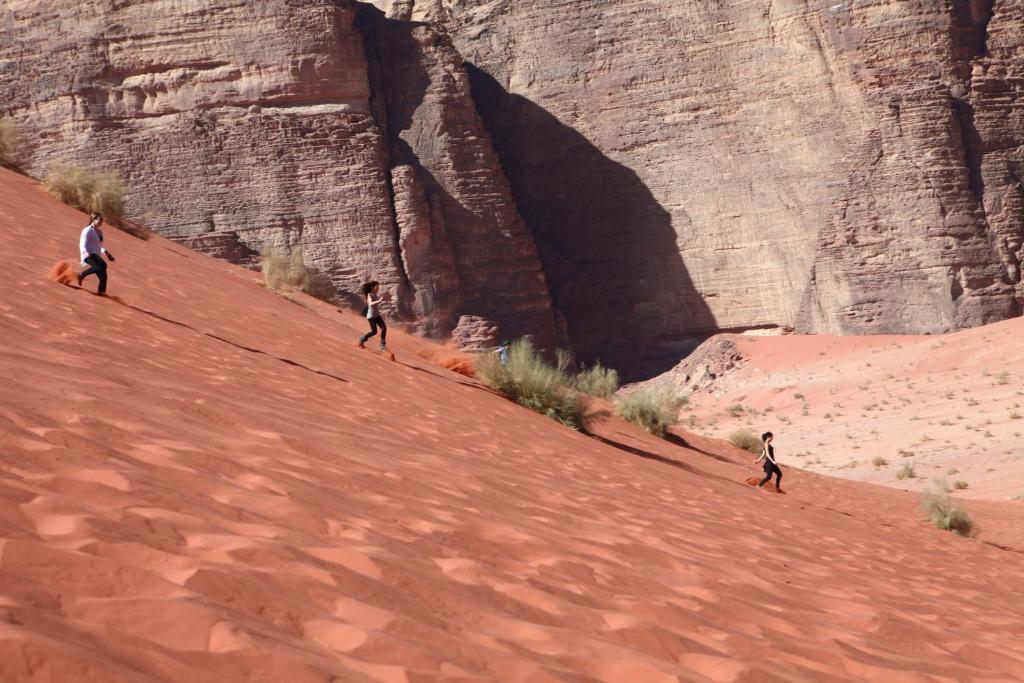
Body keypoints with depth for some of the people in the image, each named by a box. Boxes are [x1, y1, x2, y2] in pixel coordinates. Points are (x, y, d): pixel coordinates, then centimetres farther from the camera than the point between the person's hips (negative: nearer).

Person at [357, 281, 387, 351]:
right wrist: (379, 301, -43)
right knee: (374, 331, -7)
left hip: (377, 315, 7)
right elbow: (370, 303, -34)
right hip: (371, 316, -7)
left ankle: (382, 345, 1)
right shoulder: (369, 295, -14)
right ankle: (362, 339, 18)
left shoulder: (376, 294, 8)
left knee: (384, 327, -6)